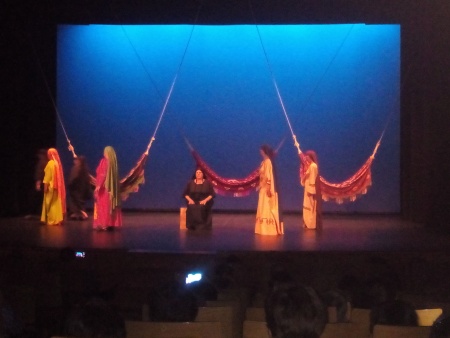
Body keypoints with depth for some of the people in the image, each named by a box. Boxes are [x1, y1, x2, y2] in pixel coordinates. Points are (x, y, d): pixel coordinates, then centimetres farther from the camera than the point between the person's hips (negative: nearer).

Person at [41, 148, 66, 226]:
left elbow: (48, 176, -15)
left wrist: (45, 186, -13)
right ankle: (57, 219, 10)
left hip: (51, 186, -8)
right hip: (57, 186, 8)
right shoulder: (57, 163, 9)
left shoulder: (50, 163, -14)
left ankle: (52, 220, -2)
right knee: (56, 203, 9)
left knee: (50, 203, -3)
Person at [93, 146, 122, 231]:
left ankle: (103, 224, -7)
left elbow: (102, 174, -18)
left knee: (103, 205, -4)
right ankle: (111, 223, 7)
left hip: (104, 187, -7)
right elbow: (114, 175, 12)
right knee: (111, 204, 8)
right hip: (112, 187, 7)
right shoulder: (114, 162, 8)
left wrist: (98, 185, -20)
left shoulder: (104, 161, -11)